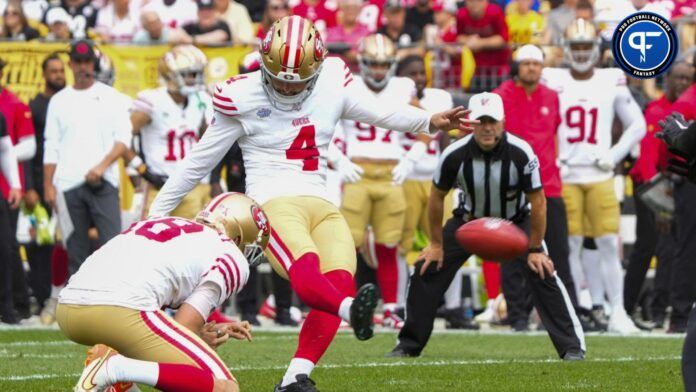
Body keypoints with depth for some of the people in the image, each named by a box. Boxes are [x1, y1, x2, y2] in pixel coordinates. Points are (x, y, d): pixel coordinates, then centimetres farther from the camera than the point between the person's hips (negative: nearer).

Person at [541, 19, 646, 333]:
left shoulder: (612, 82, 4)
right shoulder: (552, 81, 2)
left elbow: (637, 125, 10)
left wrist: (615, 155, 0)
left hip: (600, 176, 0)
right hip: (565, 176, 0)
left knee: (609, 244, -4)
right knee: (571, 244, 1)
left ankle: (618, 313, 0)